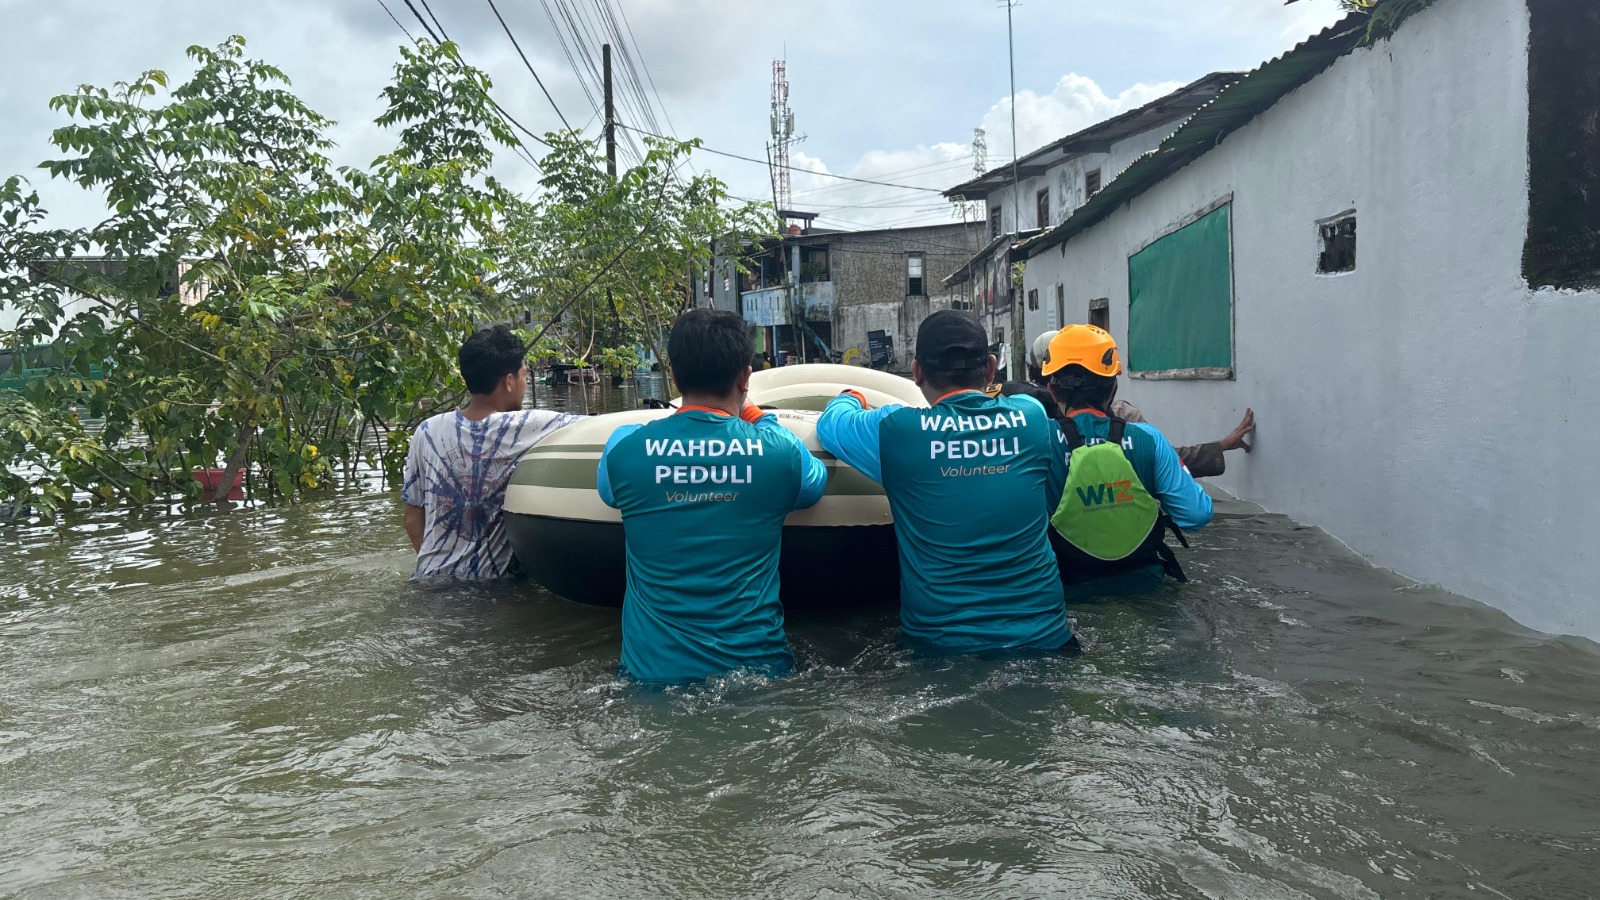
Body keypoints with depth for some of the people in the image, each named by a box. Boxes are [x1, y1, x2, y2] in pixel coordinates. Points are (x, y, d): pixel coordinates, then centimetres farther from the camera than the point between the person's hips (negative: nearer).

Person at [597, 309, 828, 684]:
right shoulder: (779, 450, -8)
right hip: (756, 664, 0)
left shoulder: (623, 447, -7)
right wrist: (755, 416, 23)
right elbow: (815, 481, 17)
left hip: (652, 670, 0)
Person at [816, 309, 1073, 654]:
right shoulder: (1031, 416, -4)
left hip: (940, 643, -2)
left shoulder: (895, 429, -11)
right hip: (1043, 637, 2)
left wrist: (852, 399, 32)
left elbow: (828, 423, 10)